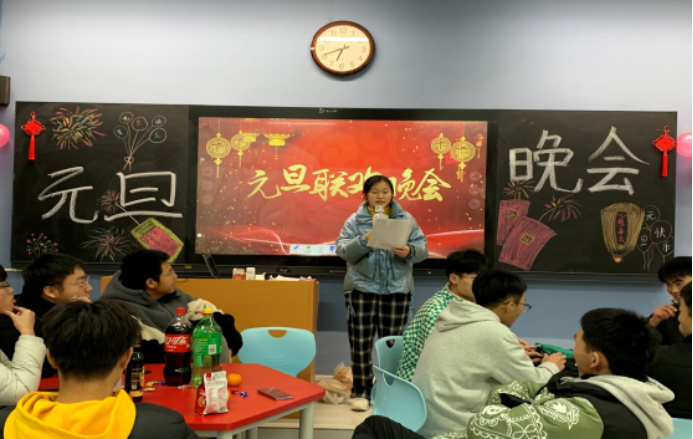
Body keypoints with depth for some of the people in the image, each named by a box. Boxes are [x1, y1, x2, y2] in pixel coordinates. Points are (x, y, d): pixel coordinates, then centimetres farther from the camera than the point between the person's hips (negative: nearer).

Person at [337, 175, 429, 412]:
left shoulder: (406, 219, 6)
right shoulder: (355, 221, 2)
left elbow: (423, 248, -1)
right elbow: (342, 250, -7)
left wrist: (409, 251, -22)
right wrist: (364, 240, -22)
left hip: (397, 289, 1)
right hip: (362, 288, -1)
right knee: (360, 343, 4)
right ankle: (361, 391, 18)